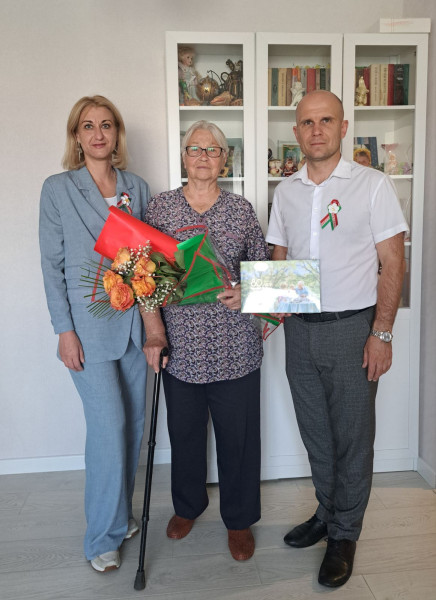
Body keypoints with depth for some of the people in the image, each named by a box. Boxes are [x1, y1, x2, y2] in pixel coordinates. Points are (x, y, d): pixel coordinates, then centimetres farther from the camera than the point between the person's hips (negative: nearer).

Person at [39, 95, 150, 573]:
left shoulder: (137, 187, 9)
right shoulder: (57, 189, -1)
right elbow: (52, 264, -2)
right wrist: (64, 330, -8)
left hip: (133, 321, 4)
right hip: (89, 326, -4)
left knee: (132, 421, 11)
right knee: (108, 424, -5)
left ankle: (120, 512, 33)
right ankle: (104, 536, 16)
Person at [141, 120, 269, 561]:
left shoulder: (241, 209, 4)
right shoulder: (160, 207, 3)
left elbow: (263, 266, 10)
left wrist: (246, 292, -11)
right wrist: (153, 329, -8)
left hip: (234, 343, 0)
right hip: (180, 341, 1)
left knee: (238, 432, 8)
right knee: (184, 428, 16)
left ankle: (239, 519, 32)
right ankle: (187, 505, 42)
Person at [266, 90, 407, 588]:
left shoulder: (372, 185, -4)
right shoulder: (285, 191, 9)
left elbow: (392, 265, -6)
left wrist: (381, 334, -12)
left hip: (351, 327, -4)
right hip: (299, 328, 4)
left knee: (352, 436, 7)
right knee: (316, 432, 16)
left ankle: (344, 534, 26)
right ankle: (327, 512, 37)